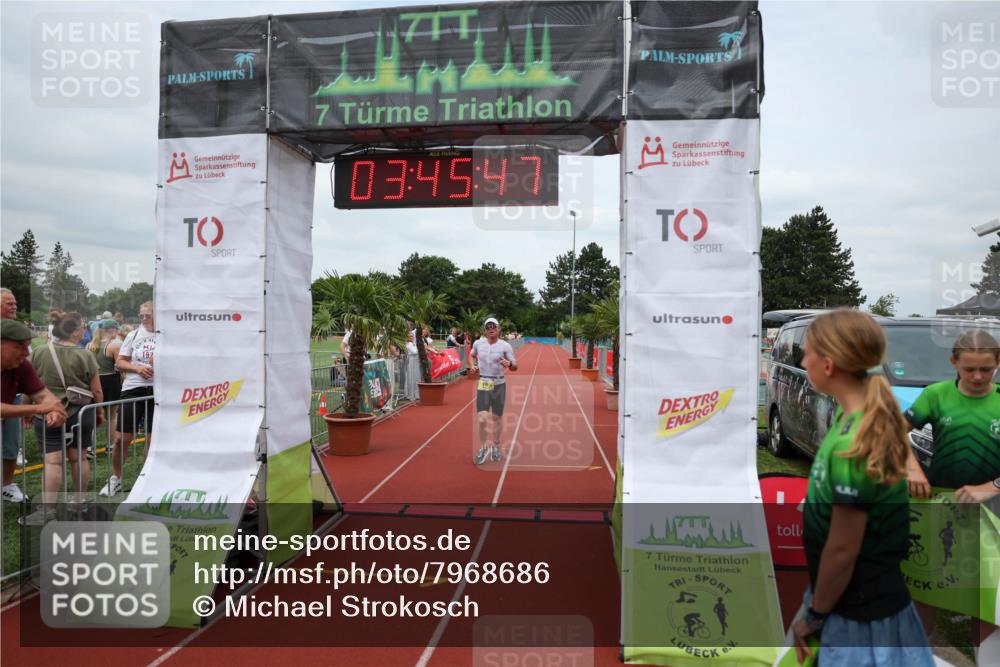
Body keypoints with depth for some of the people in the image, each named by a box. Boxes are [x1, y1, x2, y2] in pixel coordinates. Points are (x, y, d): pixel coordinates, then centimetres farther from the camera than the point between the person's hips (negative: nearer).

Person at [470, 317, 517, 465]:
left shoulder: (505, 346, -6)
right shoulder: (478, 343, 2)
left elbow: (515, 367, -5)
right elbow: (473, 355, 24)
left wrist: (509, 364, -27)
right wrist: (473, 365, 4)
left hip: (499, 385, -1)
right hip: (482, 386, 1)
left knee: (497, 418, 11)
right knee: (482, 420, -9)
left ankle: (496, 446, 34)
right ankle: (482, 448, 13)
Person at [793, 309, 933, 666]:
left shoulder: (852, 447, -30)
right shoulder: (859, 416, -2)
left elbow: (843, 549, -22)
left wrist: (814, 614, -8)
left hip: (861, 611, -8)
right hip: (864, 594, 8)